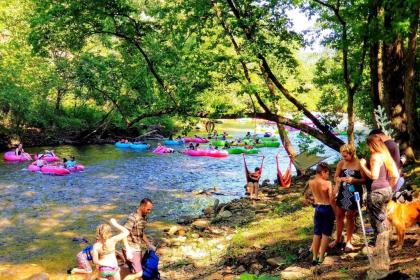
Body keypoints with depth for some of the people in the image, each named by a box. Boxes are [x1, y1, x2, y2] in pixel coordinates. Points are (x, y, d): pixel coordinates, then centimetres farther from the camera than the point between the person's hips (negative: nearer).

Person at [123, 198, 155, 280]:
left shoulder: (143, 218, 9)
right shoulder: (133, 217, -18)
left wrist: (150, 245, 22)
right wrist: (128, 250, -28)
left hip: (138, 249, 9)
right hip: (131, 250, -9)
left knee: (138, 272, 11)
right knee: (138, 273, -10)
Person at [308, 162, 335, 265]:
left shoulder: (311, 182, -4)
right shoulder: (327, 183, -18)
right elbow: (331, 200, -17)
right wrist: (335, 212, -8)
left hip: (317, 208, 5)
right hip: (327, 208, -5)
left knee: (317, 233, 13)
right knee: (325, 234, 5)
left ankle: (314, 257, 16)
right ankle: (321, 258, 7)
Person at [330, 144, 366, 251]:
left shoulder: (359, 164, -10)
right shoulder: (341, 163, 0)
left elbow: (364, 180, -9)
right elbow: (335, 177, 8)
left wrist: (353, 180, -24)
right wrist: (341, 179, -13)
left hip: (354, 193, -3)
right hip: (342, 192, 4)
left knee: (350, 216, 5)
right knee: (339, 215, 9)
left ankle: (348, 241, 18)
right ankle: (338, 239, 26)